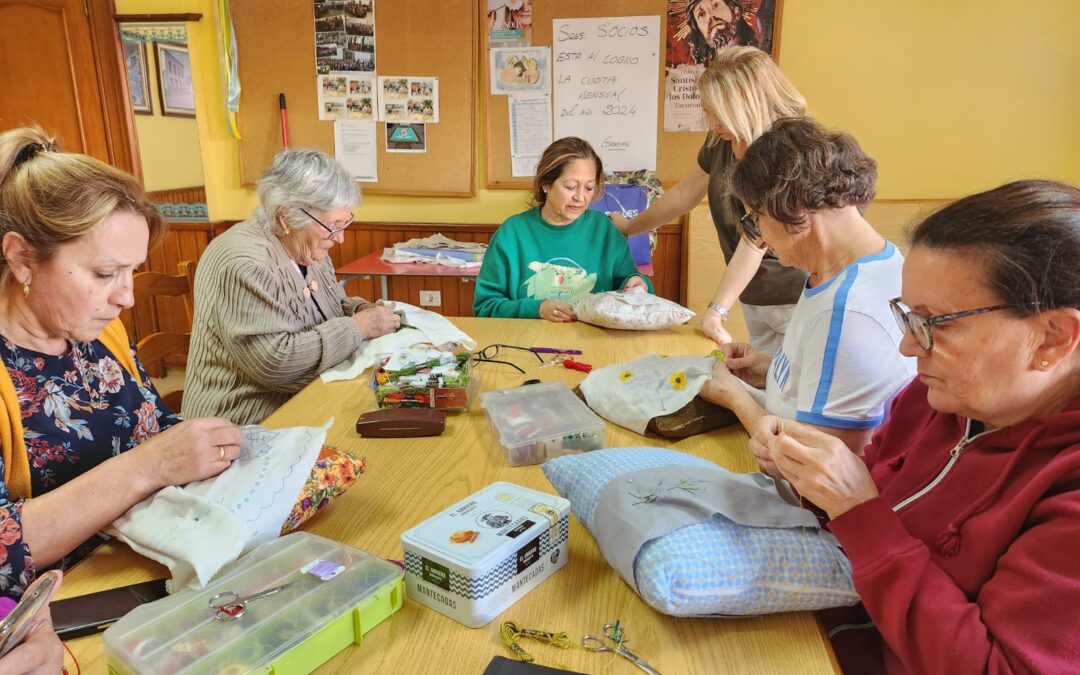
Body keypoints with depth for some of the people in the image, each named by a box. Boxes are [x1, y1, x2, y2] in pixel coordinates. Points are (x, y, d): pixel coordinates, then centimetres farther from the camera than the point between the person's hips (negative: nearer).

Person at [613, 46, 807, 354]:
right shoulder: (721, 140, 0)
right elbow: (684, 194, 15)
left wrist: (717, 310, -32)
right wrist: (629, 227, 25)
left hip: (798, 299, -6)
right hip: (753, 298, 6)